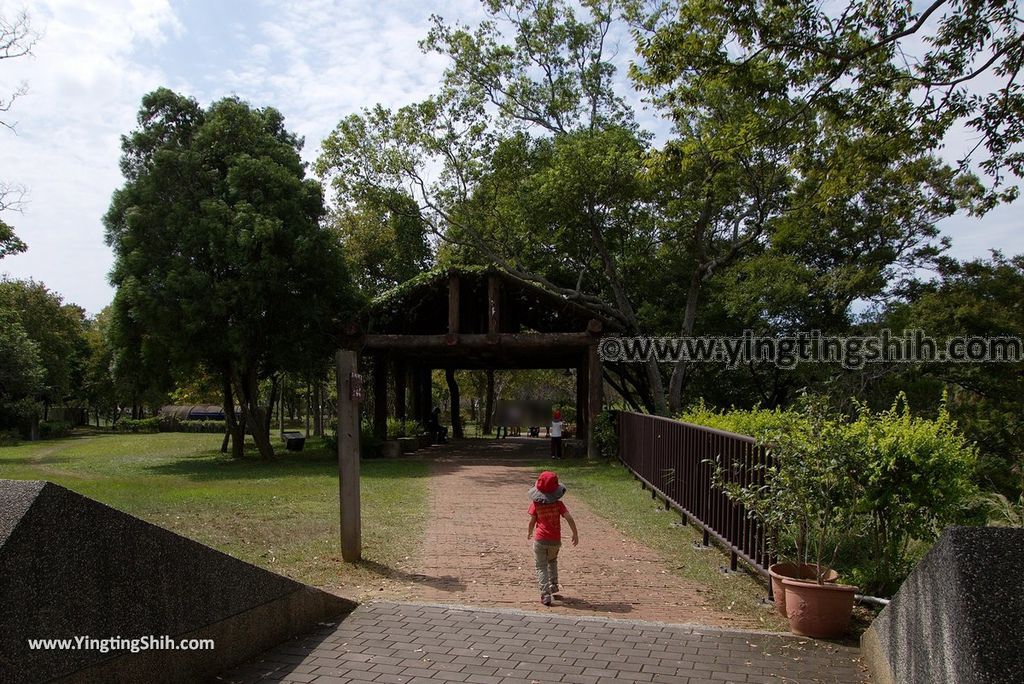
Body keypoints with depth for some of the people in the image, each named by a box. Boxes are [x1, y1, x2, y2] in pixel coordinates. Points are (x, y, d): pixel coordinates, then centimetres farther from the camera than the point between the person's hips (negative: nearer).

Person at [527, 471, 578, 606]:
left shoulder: (536, 504, -8)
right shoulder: (558, 504, -6)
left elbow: (532, 521, 1)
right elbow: (569, 519, -9)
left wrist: (529, 532, 20)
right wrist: (575, 534, 3)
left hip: (540, 540, -2)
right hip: (555, 540, 2)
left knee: (541, 567, 4)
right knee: (552, 561, 29)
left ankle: (546, 595, -5)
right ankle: (553, 585, 28)